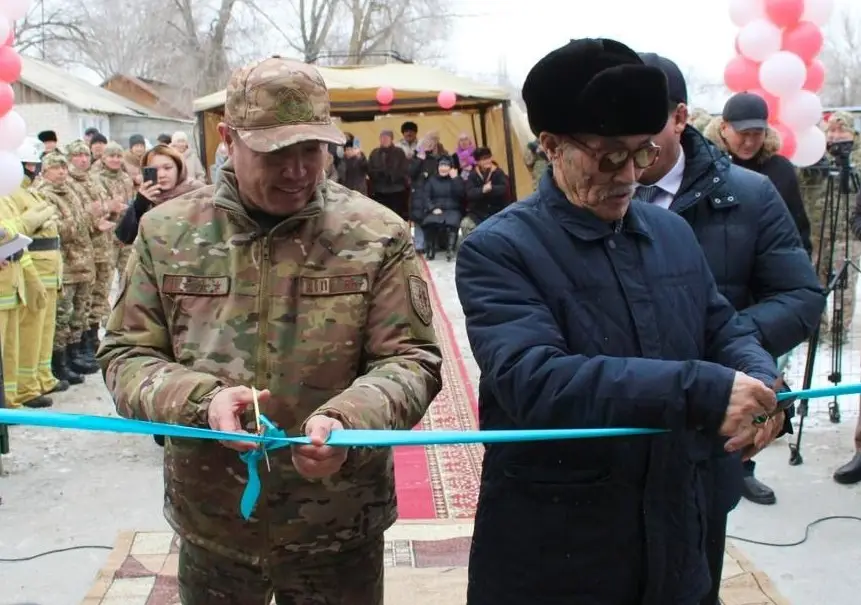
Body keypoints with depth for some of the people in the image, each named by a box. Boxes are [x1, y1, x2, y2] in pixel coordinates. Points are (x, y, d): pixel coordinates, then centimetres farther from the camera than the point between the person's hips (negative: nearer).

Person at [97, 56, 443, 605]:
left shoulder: (377, 235, -7)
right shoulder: (167, 231, -2)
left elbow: (409, 360, -7)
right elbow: (126, 356, 1)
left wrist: (347, 420, -28)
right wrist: (198, 400, -20)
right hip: (211, 526, 2)